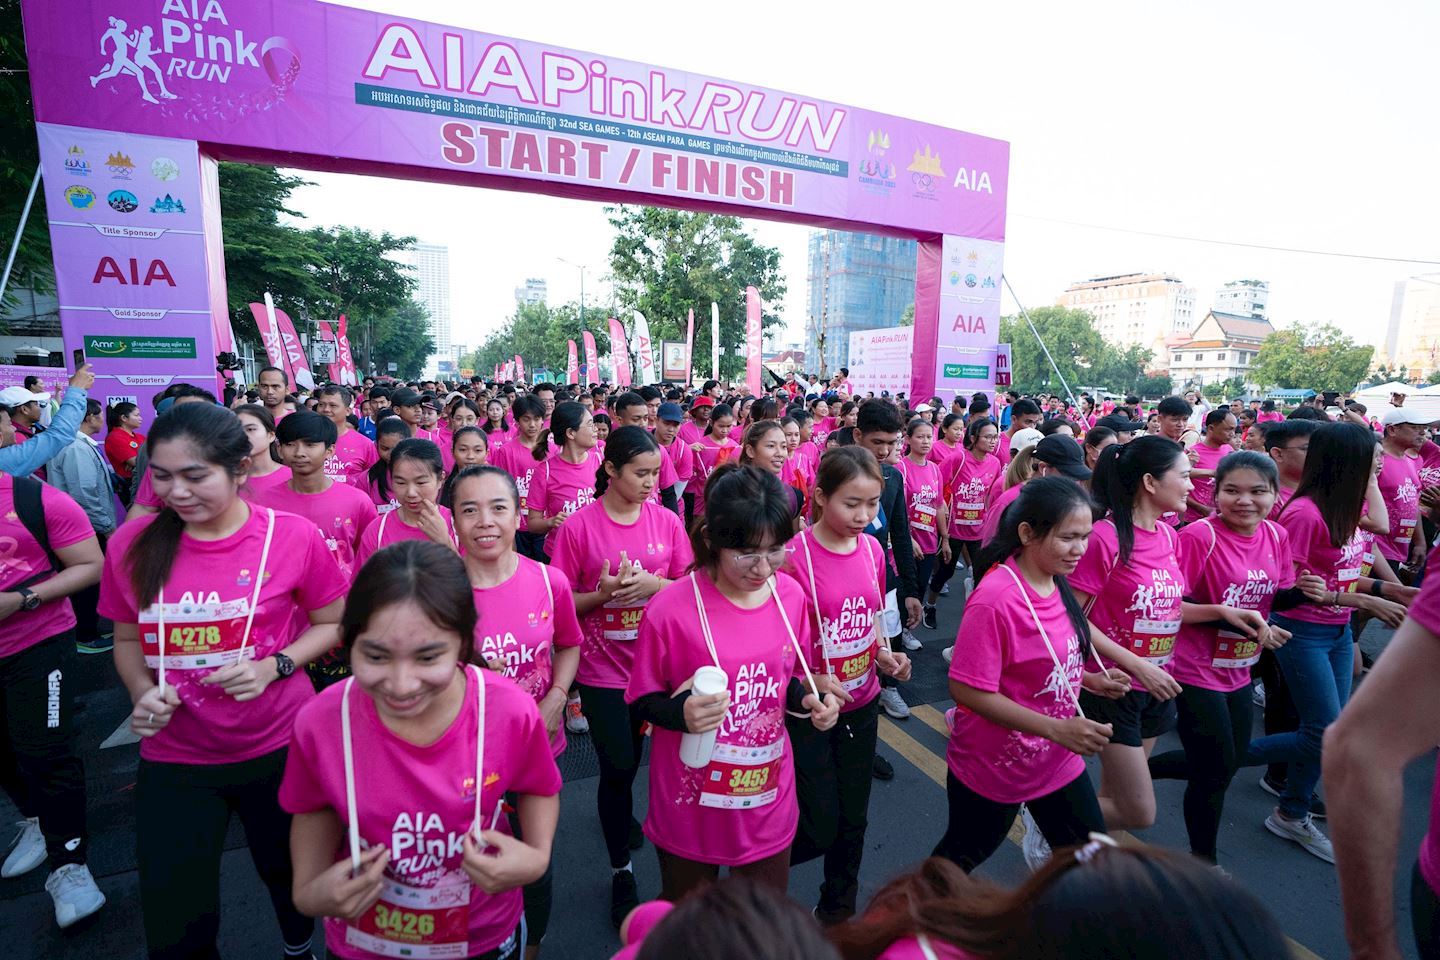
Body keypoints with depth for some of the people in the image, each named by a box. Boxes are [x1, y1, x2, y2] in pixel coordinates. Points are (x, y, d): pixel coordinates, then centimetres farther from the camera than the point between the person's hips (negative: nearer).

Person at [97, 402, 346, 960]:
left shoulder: (293, 536, -15)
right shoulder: (131, 544, -7)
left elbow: (332, 623, -3)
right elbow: (128, 639, 7)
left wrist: (274, 666, -19)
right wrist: (142, 691, -11)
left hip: (280, 747, -1)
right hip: (172, 759, 2)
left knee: (291, 875, 22)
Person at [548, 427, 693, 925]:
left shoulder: (666, 520, -4)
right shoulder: (578, 526, -11)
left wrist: (654, 583, -18)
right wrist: (602, 593, -23)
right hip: (603, 668, -3)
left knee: (642, 757, 18)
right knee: (618, 768, 4)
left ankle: (621, 812, 53)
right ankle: (622, 871, 28)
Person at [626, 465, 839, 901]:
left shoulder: (791, 595, -8)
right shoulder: (672, 608, -22)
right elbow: (641, 701, -10)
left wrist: (808, 700, -13)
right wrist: (682, 713, -30)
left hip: (768, 802, 4)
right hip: (690, 811, -3)